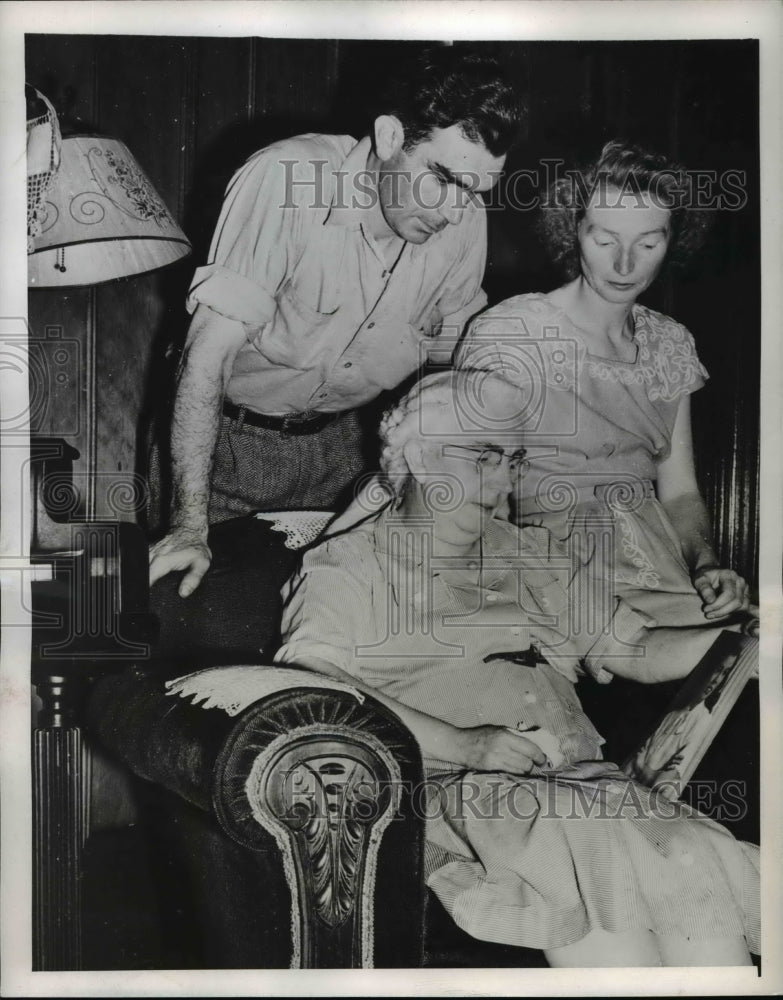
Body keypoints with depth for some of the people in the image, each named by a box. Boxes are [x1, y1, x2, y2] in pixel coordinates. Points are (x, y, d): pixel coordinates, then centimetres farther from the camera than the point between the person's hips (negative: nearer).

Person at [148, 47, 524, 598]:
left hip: (338, 439, 4)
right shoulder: (286, 179, -29)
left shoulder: (466, 221, -13)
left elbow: (454, 351, 4)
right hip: (233, 434, -4)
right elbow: (210, 351, -30)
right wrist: (191, 526, -34)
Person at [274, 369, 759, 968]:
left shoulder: (536, 558, 24)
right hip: (449, 788, -4)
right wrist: (467, 744, -18)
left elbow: (639, 651, 21)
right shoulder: (347, 566, 7)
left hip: (577, 780, 5)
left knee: (693, 861, -22)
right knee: (600, 855, -30)